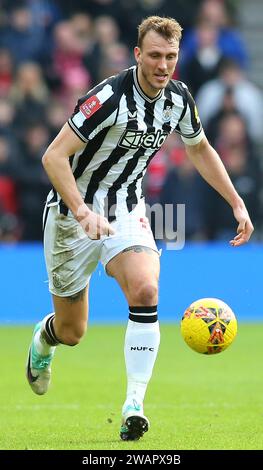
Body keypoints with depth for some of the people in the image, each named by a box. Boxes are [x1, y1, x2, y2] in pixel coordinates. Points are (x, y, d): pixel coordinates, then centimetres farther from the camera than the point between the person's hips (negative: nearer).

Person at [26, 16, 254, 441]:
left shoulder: (178, 98, -4)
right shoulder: (110, 97, -24)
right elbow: (54, 157, -27)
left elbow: (200, 149, 17)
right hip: (74, 213, -4)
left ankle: (134, 405, -24)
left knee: (145, 290, -26)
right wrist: (83, 212, -38)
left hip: (127, 211, 4)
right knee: (71, 332, 5)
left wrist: (237, 203, 12)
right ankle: (42, 339, 45)